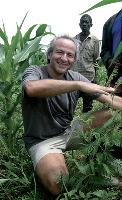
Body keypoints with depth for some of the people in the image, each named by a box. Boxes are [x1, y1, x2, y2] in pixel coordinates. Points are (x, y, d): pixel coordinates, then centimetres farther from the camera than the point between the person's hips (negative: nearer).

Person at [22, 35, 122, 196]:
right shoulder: (34, 72, -13)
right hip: (43, 140, -5)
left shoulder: (75, 77, 0)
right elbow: (32, 88, -40)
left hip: (69, 131, 5)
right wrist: (79, 85, -41)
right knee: (58, 186, -31)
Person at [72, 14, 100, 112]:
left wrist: (95, 77, 0)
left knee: (88, 103, 8)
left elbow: (95, 59, 2)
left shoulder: (94, 40, 0)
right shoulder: (74, 39, 7)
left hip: (88, 75, -2)